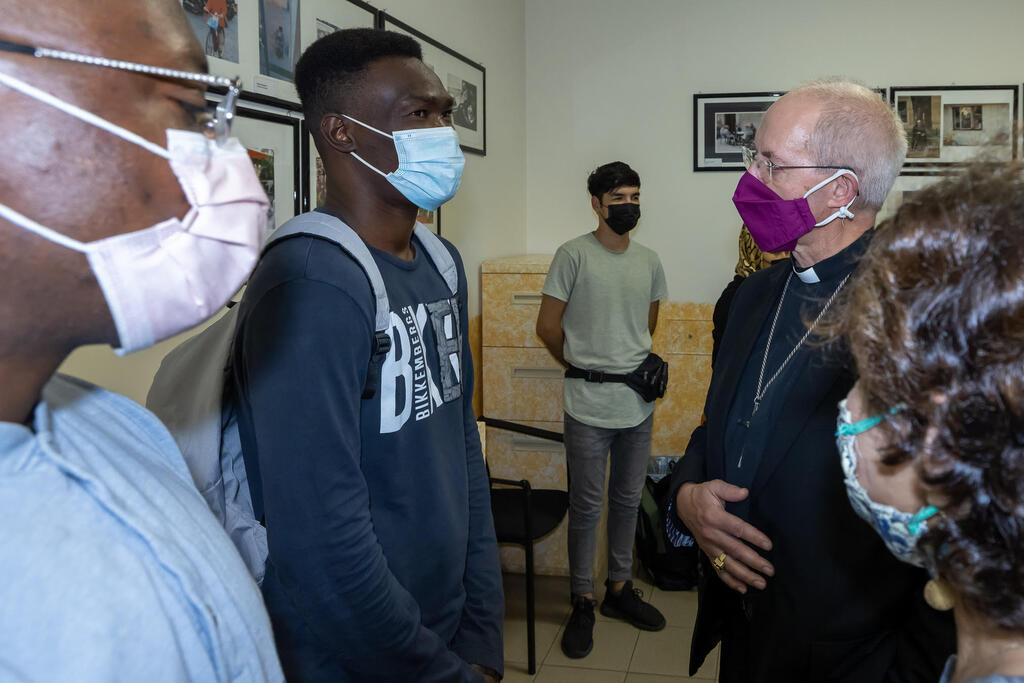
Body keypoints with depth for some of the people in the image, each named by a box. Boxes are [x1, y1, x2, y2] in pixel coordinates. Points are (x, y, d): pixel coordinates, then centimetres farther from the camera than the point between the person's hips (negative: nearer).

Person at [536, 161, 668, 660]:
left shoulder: (649, 261, 8)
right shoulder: (574, 255, -9)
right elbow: (547, 326, -5)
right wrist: (580, 367, 5)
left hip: (638, 405, 5)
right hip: (589, 408, -5)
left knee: (627, 500, 16)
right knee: (586, 506, 5)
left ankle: (619, 589, 33)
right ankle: (582, 603, 19)